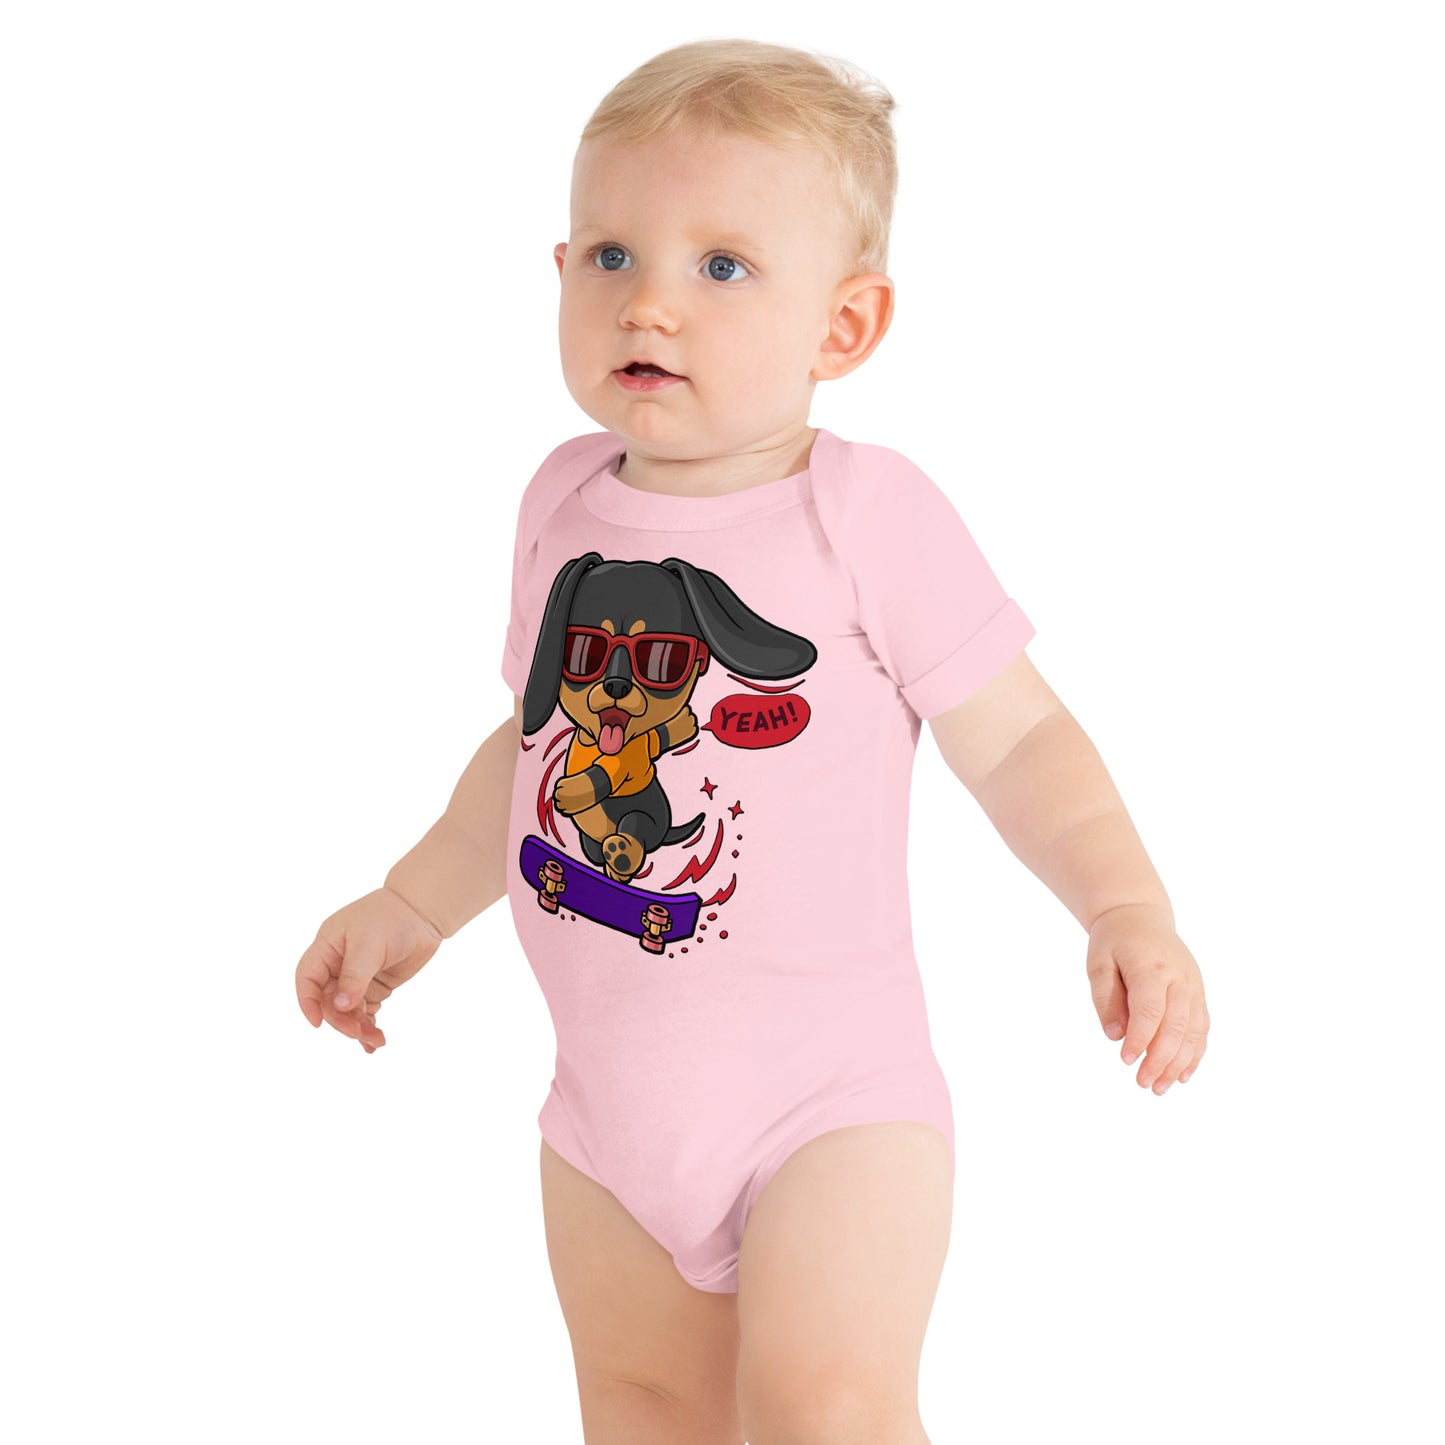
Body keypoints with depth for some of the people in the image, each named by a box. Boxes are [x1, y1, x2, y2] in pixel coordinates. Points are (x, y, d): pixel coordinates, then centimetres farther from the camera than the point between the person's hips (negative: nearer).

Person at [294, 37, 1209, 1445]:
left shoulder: (870, 515, -13)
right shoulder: (565, 502, 3)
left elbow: (1015, 738, -8)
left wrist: (1126, 909, -21)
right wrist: (412, 906, 20)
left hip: (826, 1086, -5)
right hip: (612, 1092, 5)